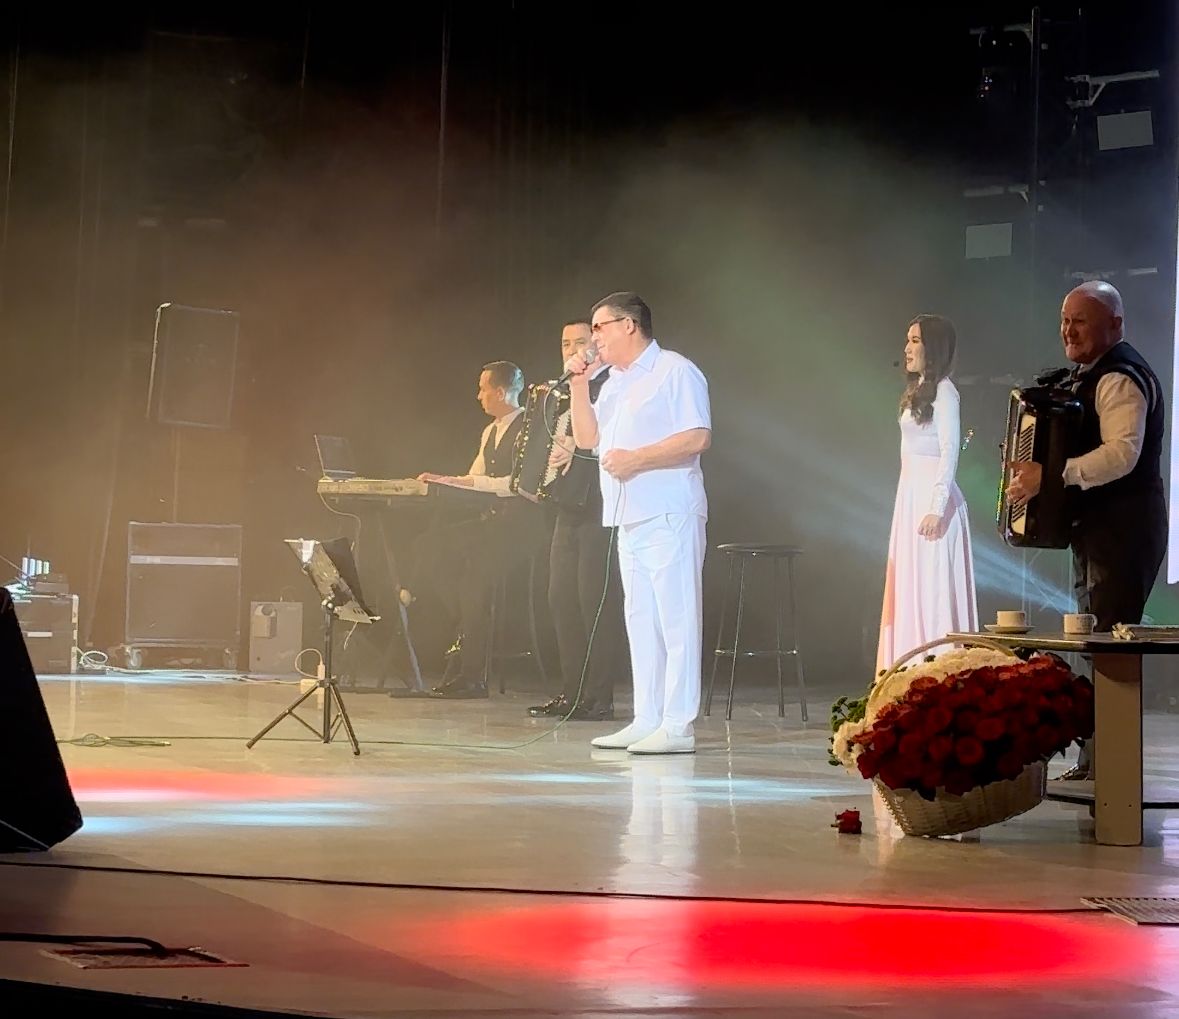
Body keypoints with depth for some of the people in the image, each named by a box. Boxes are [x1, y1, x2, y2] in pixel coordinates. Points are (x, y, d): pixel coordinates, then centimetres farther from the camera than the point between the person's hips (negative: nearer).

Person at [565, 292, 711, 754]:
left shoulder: (675, 371, -5)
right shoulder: (614, 381, 22)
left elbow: (698, 438, -14)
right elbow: (588, 438, 21)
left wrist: (637, 459, -18)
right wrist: (579, 386, 10)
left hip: (668, 516, -9)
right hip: (630, 519, 9)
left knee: (676, 620, -8)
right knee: (640, 621, 10)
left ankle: (677, 725, -10)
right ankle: (646, 721, 14)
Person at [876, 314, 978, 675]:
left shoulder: (943, 391, -9)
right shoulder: (918, 391, 17)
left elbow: (949, 451, -16)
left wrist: (937, 507, -22)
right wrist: (913, 504, 14)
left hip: (932, 497, -9)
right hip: (911, 495, 9)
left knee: (932, 587, -9)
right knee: (911, 588, 8)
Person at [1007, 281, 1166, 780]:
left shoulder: (1120, 377, -15)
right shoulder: (1089, 374, 17)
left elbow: (1122, 453, -29)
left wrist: (1051, 475, -35)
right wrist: (1032, 466, 13)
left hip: (1123, 529, -11)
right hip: (1098, 528, 11)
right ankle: (1093, 762, 23)